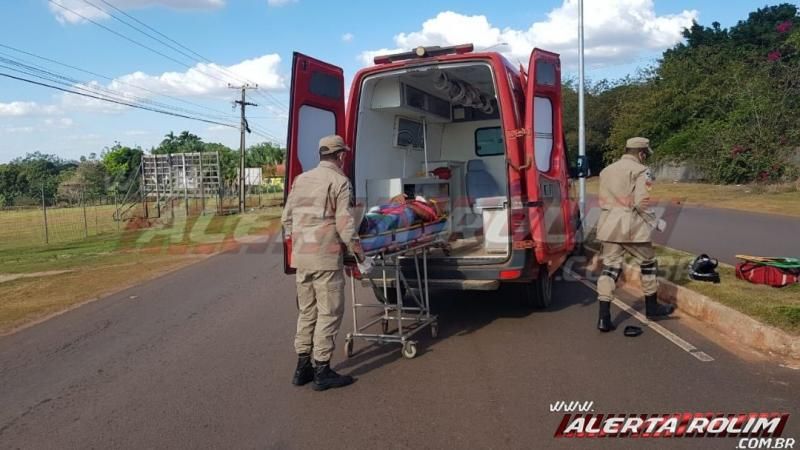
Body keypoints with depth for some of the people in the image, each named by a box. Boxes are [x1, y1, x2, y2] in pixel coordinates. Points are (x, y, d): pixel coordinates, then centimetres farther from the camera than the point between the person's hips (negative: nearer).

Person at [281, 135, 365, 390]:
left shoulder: (300, 180, 13)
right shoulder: (339, 181, -7)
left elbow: (286, 218, 14)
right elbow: (344, 223, -13)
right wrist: (357, 251, -1)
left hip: (301, 256, 7)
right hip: (326, 257, -7)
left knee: (306, 311, 16)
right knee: (329, 313, 1)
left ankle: (302, 368, 21)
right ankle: (322, 372, 5)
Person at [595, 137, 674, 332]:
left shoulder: (607, 170, 15)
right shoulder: (640, 171, -7)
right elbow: (642, 203, -15)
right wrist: (656, 222, -3)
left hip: (609, 227, 6)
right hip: (632, 227, -6)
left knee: (610, 268, 4)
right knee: (648, 264, 16)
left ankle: (604, 317, -3)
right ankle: (652, 307, 30)